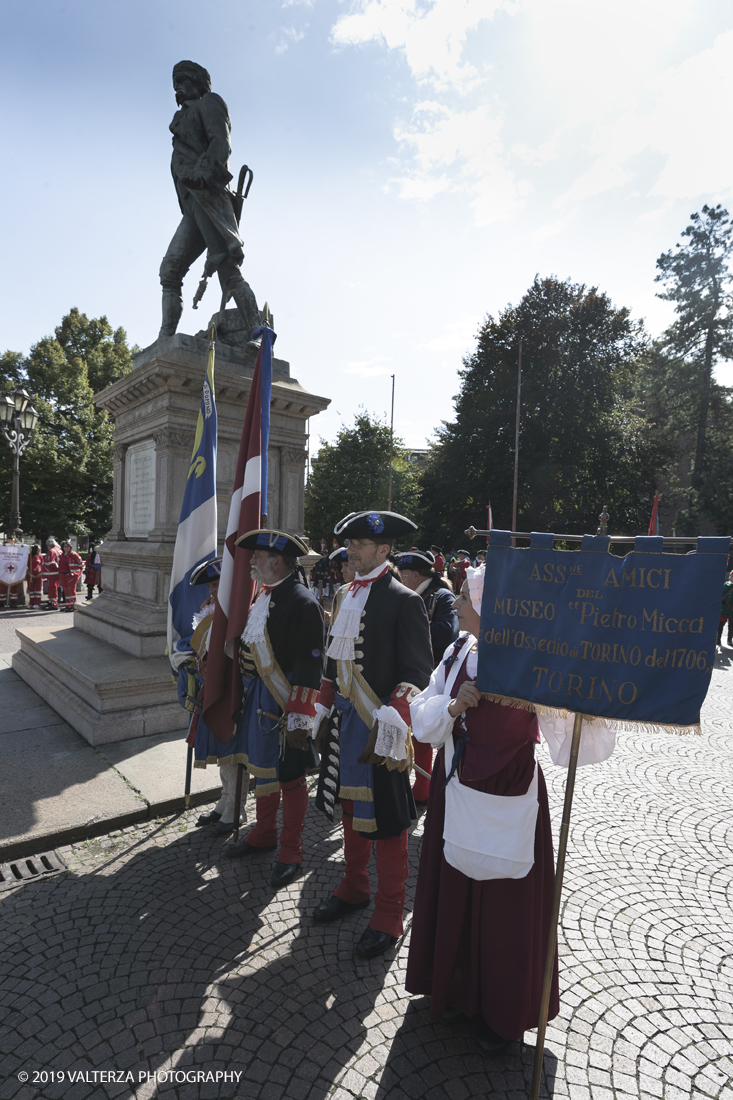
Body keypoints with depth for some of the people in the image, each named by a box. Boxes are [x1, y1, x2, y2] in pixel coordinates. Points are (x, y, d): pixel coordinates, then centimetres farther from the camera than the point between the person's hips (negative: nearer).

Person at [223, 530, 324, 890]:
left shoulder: (302, 602, -20)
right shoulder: (264, 594, 8)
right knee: (261, 766, 22)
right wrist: (244, 691, 18)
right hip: (255, 697, 9)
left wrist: (298, 718, -22)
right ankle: (264, 833, 42)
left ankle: (290, 851, 25)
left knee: (288, 776, 6)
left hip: (282, 704, -9)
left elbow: (309, 666, -22)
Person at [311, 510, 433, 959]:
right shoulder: (345, 595, 10)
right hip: (345, 719, 7)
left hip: (380, 724, -7)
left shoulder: (404, 600, -13)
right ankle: (354, 887, 43)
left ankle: (389, 915, 25)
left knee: (387, 818, 6)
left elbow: (416, 673, -15)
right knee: (351, 804, 21)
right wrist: (324, 709, 14)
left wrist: (393, 724, -23)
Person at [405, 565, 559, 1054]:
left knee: (504, 907, 14)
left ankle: (502, 1013, 41)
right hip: (455, 789, 6)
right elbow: (422, 720, -1)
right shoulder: (458, 653, -2)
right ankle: (457, 989, 48)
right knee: (453, 895, 21)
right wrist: (453, 705, -20)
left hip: (506, 797, -5)